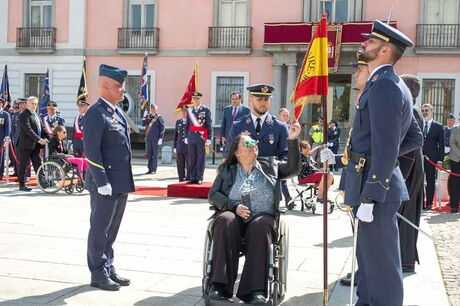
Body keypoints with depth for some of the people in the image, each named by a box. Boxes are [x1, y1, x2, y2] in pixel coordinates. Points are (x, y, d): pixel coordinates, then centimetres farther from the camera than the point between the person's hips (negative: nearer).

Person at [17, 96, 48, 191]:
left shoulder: (36, 115, 17)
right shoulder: (24, 115, -11)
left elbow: (41, 128, 17)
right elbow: (28, 129, -21)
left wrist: (45, 137, 1)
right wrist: (38, 139, -25)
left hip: (36, 145, 8)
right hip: (26, 145, -8)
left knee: (38, 164, 10)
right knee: (23, 165, 1)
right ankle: (22, 185, 7)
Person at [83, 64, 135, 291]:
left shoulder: (118, 113, 15)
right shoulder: (95, 114, -14)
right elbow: (91, 152, -19)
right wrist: (102, 182, -21)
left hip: (121, 184, 9)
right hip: (105, 184, -9)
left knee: (111, 230, 17)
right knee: (99, 230, 3)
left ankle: (109, 270, 28)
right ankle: (98, 274, 14)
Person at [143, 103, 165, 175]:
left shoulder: (159, 117, -1)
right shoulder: (148, 116, 14)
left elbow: (162, 128, -5)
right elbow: (144, 124, 6)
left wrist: (160, 138, -11)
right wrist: (146, 118, -9)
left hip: (155, 139, -5)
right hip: (148, 138, 5)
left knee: (155, 154, 0)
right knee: (149, 154, 8)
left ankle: (154, 169, 5)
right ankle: (150, 169, 16)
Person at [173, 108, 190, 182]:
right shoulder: (178, 122, 13)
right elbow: (175, 135, 16)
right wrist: (174, 146, 11)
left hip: (188, 148, -4)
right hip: (179, 148, 4)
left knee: (189, 166, 0)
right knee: (180, 166, 7)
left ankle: (189, 180, 7)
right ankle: (181, 180, 15)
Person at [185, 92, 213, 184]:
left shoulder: (206, 110, -2)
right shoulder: (189, 110, 9)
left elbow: (209, 125, -3)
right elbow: (187, 125, 14)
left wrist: (209, 138, -8)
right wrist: (186, 137, 10)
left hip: (202, 137, -3)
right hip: (191, 137, 4)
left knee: (200, 159, 2)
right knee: (192, 159, 7)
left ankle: (199, 178, 8)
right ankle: (192, 178, 14)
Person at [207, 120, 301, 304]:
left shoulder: (270, 165, 18)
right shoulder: (227, 170, 15)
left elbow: (293, 168, 4)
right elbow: (212, 195, 8)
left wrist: (293, 140, -7)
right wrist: (234, 206, -10)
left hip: (262, 217, 0)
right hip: (234, 215, 0)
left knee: (260, 227, -35)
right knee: (225, 221, -34)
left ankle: (255, 290, -38)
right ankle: (220, 286, -35)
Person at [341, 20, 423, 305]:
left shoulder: (383, 85, -17)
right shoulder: (395, 85, 15)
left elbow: (385, 149, -22)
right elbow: (416, 138, 21)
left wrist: (368, 198, -22)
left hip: (375, 185, -10)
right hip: (377, 180, 10)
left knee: (381, 263, 0)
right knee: (368, 256, 20)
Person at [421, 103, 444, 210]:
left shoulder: (438, 126, 4)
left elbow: (441, 144, 2)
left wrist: (440, 159, -5)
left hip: (431, 157, -1)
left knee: (430, 181, 3)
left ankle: (429, 203, 10)